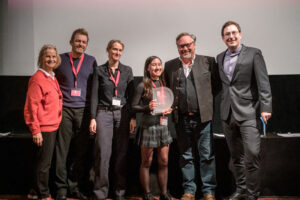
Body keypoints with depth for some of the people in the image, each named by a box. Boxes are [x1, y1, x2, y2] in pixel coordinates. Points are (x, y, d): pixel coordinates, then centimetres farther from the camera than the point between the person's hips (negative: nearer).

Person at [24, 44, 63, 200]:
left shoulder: (52, 78, 14)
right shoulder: (37, 79, -13)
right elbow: (31, 106, -16)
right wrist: (35, 130, -17)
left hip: (53, 126, 9)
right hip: (44, 128, -9)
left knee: (45, 163, 17)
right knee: (43, 163, 1)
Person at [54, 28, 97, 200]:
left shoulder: (91, 61, 8)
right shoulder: (61, 59, 6)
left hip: (83, 110, 1)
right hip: (64, 110, -1)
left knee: (80, 151, 4)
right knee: (62, 150, 1)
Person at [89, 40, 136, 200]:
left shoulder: (127, 71, 10)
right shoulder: (99, 70, 6)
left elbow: (131, 95, 8)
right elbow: (94, 95, 2)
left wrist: (133, 117, 0)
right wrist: (93, 118, -5)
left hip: (122, 113, 2)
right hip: (104, 113, -1)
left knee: (121, 153, 3)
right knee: (102, 153, -6)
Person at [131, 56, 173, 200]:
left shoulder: (164, 84, 11)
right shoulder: (142, 86, -5)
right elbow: (134, 107, -5)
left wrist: (169, 110, 1)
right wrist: (148, 107, -20)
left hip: (163, 126, 5)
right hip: (148, 126, -5)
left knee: (164, 161, 8)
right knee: (146, 162, 5)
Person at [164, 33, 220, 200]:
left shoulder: (208, 62, 4)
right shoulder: (170, 66, 9)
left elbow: (217, 86, 6)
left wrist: (209, 103, -1)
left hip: (203, 117, -2)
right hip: (181, 119, 2)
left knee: (207, 155, 3)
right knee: (186, 156, 11)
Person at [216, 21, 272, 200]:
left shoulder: (253, 54, 0)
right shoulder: (220, 58, 14)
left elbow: (263, 83, -6)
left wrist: (265, 108, -14)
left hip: (248, 112, -5)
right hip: (228, 113, 5)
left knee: (252, 155, -11)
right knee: (236, 156, 12)